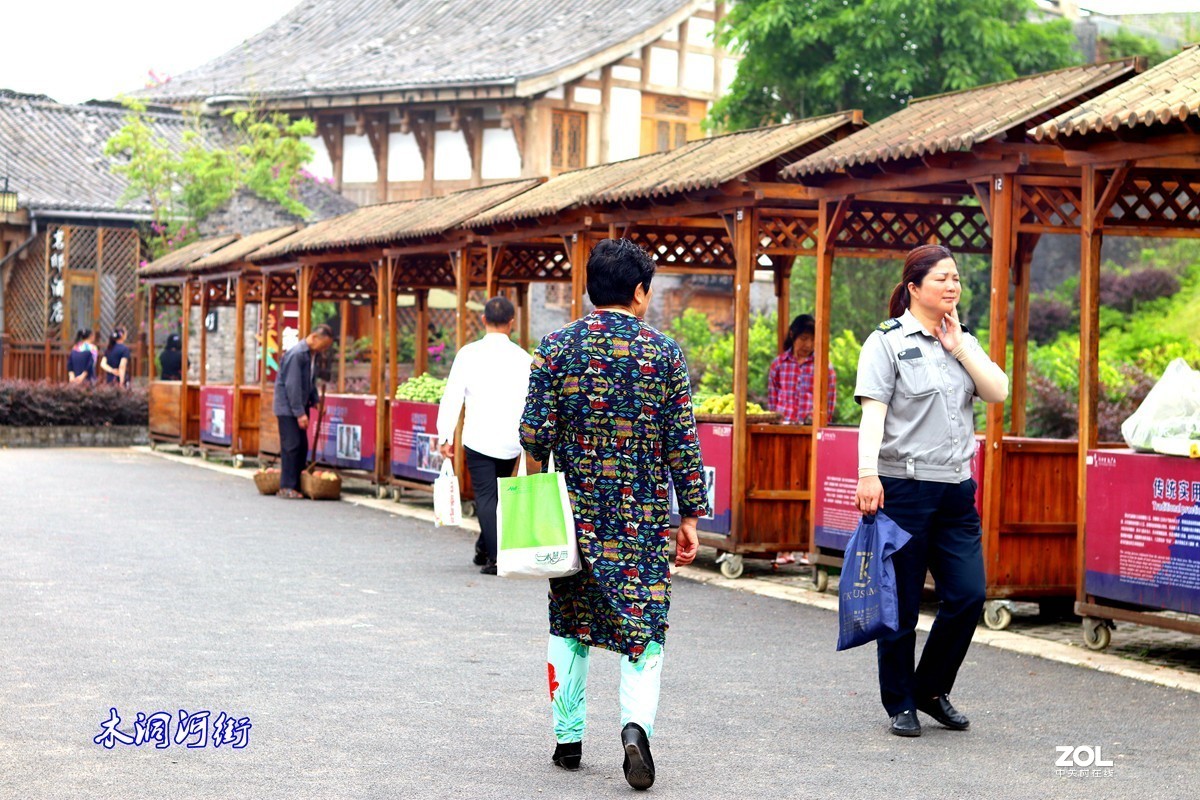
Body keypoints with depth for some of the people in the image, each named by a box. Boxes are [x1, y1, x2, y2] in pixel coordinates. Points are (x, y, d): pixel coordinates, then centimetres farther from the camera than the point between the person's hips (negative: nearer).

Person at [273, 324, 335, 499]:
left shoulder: (312, 355, 8)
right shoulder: (296, 354, -20)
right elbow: (292, 386, -23)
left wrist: (316, 401, 9)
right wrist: (300, 413, -23)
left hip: (299, 407, 9)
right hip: (287, 408, -9)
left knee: (302, 447, 8)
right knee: (291, 446, -10)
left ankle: (297, 484, 13)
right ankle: (287, 487, -7)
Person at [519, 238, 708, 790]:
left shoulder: (556, 347, -2)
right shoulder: (664, 352, -3)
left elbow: (534, 433, -5)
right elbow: (683, 442, -3)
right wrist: (689, 516, 4)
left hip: (575, 510, 1)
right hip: (643, 516, -1)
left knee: (569, 624, 16)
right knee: (643, 625, 3)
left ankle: (568, 736, 20)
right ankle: (636, 722, -19)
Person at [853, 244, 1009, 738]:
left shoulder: (963, 342, 15)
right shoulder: (888, 341, -3)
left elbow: (998, 392, 1)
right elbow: (873, 412, -13)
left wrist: (957, 345, -2)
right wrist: (867, 473, -24)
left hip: (956, 490, 5)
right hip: (903, 488, -5)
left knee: (968, 595, 1)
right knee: (901, 604, 2)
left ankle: (932, 690, 20)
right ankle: (900, 705, 16)